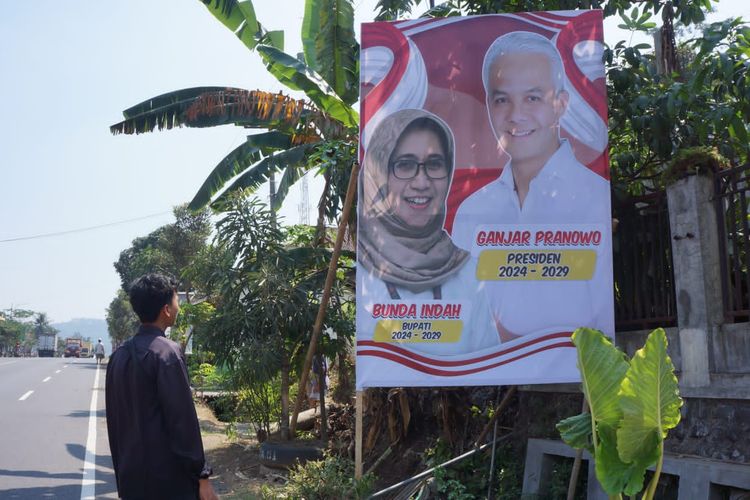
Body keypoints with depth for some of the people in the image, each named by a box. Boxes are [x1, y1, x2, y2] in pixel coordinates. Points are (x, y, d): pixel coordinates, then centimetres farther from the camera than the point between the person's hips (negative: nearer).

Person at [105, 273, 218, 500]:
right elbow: (183, 421, -16)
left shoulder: (119, 355, 9)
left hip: (131, 478, 8)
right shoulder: (167, 352, -14)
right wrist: (201, 476, -11)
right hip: (169, 480, -7)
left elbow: (113, 420, 15)